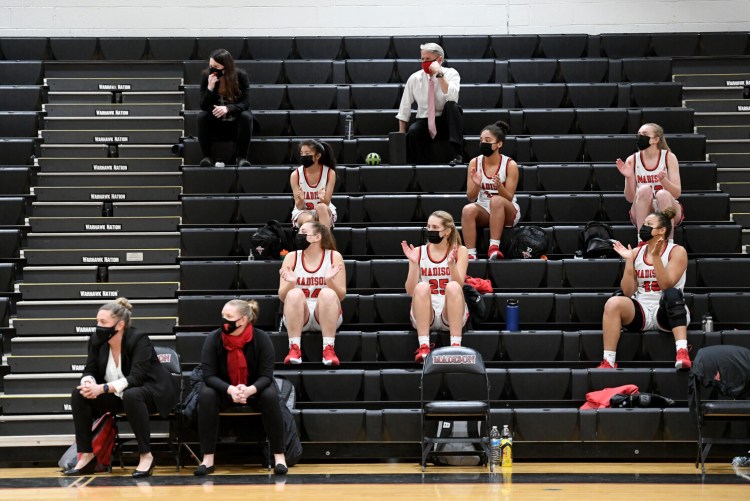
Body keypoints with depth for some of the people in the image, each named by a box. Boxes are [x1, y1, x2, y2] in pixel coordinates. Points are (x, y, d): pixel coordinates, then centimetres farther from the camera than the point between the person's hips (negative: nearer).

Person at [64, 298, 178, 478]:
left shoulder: (139, 339, -23)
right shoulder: (97, 340, -6)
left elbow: (136, 378, -32)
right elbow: (90, 371, -2)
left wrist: (103, 388, -40)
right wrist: (88, 383, -28)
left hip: (152, 392, -6)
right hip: (118, 396, 7)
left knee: (131, 395, -40)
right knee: (79, 395, -14)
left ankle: (146, 456, -28)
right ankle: (87, 456, -11)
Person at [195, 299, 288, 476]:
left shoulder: (261, 339, -19)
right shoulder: (213, 339, -17)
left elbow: (266, 375, -19)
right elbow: (209, 375, -19)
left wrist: (249, 390, -41)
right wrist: (230, 390, -39)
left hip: (254, 390, -1)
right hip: (224, 390, 1)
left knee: (270, 395, -33)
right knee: (206, 395, -31)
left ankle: (279, 456, -23)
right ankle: (208, 458, -26)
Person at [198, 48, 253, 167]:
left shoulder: (241, 76, -13)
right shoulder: (206, 76, -10)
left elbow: (245, 103, -18)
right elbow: (203, 106, -14)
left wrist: (227, 108, -36)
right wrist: (210, 87, -31)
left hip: (236, 123, -1)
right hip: (214, 125, 1)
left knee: (246, 116, -31)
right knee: (202, 116, -27)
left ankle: (242, 157, -24)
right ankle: (207, 156, -20)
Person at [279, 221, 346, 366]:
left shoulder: (334, 256, 0)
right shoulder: (292, 257, 3)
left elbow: (341, 296, -1)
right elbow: (282, 297, 1)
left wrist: (329, 280, -21)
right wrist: (291, 282, -20)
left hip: (326, 317, -1)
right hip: (298, 316, 1)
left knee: (328, 293, -31)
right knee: (294, 294, -29)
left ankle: (328, 348, -34)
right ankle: (294, 349, -34)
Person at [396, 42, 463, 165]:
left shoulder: (451, 74, -6)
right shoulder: (415, 78, 0)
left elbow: (452, 97, -26)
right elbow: (404, 108, 5)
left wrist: (439, 74, -29)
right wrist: (401, 134, 0)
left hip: (446, 123, -1)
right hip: (424, 123, 1)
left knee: (452, 106, -32)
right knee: (413, 131, -32)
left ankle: (457, 154, -35)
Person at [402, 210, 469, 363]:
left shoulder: (460, 251, 4)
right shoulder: (418, 252, 6)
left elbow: (459, 286, -10)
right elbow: (410, 291, -3)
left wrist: (451, 263, -26)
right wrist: (414, 263, -15)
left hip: (451, 315, -1)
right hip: (424, 315, 1)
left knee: (452, 287, -31)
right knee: (422, 287, -30)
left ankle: (456, 345, -37)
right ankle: (423, 347, -38)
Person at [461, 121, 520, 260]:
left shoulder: (510, 165, -11)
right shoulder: (475, 163, -2)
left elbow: (509, 199, -11)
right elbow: (471, 198, -3)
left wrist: (499, 186, -31)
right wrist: (477, 185, -24)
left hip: (507, 213, -3)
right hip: (483, 210, 3)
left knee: (496, 200, -35)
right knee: (468, 209, -30)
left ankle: (494, 247, -37)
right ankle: (471, 253, -33)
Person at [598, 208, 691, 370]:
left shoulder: (677, 251, 0)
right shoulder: (636, 253, 11)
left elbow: (667, 286, -15)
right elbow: (628, 292, 4)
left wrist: (655, 256, -20)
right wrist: (628, 261, -4)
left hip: (667, 313, -3)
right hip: (641, 312, 3)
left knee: (673, 294, -36)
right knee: (613, 303, -27)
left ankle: (682, 351, -48)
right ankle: (608, 362, -31)